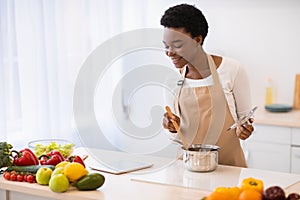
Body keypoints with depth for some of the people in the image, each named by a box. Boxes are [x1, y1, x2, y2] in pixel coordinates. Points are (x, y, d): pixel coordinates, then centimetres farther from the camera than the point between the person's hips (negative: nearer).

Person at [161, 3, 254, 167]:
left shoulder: (231, 69, -5)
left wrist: (243, 129, -15)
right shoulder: (175, 76, 7)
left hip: (228, 164, -4)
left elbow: (245, 116, 4)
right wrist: (174, 127, -3)